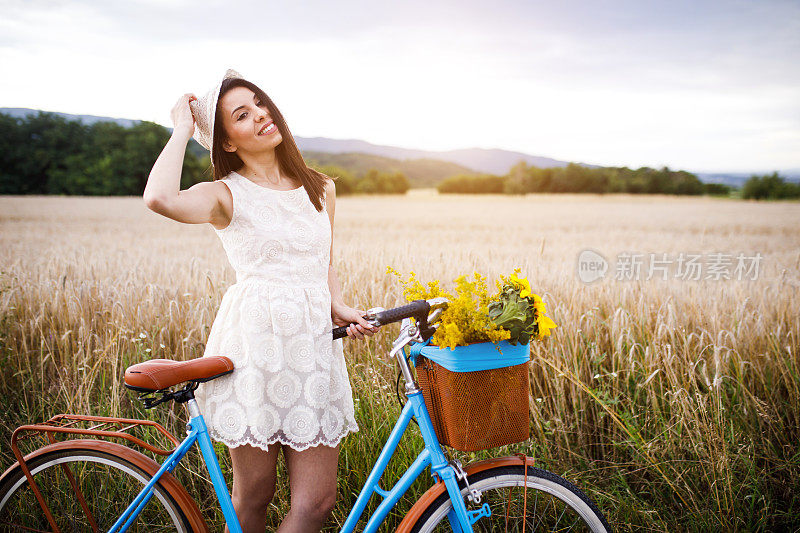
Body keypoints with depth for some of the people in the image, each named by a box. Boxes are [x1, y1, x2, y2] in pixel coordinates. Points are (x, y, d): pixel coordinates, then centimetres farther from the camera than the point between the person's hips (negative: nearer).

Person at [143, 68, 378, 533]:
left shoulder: (320, 188, 15)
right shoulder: (227, 194, 0)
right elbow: (161, 199, -22)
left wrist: (340, 308, 3)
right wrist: (183, 130, -7)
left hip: (315, 343, 4)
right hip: (254, 338, -4)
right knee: (254, 494, 4)